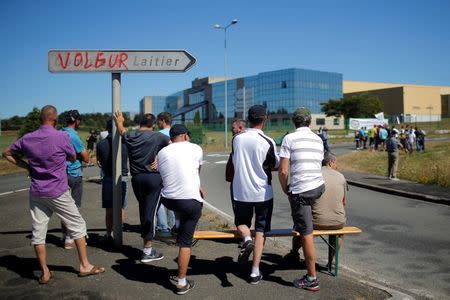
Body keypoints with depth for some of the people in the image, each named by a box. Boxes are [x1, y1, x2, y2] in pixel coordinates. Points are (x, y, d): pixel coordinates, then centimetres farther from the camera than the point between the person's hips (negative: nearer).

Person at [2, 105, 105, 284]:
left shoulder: (27, 139, 1)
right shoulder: (61, 137, -12)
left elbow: (7, 153, 15)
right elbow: (73, 158, 3)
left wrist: (27, 166, 12)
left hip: (36, 193, 4)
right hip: (58, 193, -4)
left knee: (38, 232, 9)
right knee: (77, 225, 9)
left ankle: (44, 273, 14)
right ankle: (84, 266, 14)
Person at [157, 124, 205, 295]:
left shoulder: (161, 153, 11)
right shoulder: (195, 149, 2)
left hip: (168, 200, 4)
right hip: (191, 201, -3)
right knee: (186, 242, 5)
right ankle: (181, 283, 12)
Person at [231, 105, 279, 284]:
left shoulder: (237, 139, -2)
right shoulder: (268, 142, -12)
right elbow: (275, 165, 1)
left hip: (241, 192, 2)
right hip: (263, 192, -2)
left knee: (241, 222, 22)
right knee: (260, 230, 8)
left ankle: (247, 239, -10)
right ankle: (255, 272, 6)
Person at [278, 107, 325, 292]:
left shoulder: (290, 139, -5)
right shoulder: (318, 140, 12)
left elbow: (283, 171, -10)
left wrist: (285, 189, 8)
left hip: (300, 191, -6)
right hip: (319, 187, 6)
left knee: (306, 234, 0)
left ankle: (312, 279, 9)